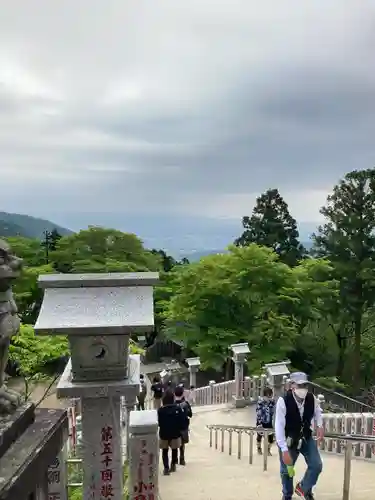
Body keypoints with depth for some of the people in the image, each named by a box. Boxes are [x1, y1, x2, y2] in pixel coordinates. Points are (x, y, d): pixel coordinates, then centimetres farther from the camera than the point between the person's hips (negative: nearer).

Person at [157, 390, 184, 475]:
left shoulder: (161, 410, -17)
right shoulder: (178, 408, -14)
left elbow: (159, 423, -8)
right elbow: (182, 421, -9)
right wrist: (180, 430, 6)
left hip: (164, 434, -2)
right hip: (175, 433, 2)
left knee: (165, 451, 11)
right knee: (174, 449, 20)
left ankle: (166, 468, 6)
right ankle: (173, 466, 32)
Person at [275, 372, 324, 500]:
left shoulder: (312, 398, -17)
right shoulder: (283, 401, -31)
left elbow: (317, 411, 9)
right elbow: (279, 427, -30)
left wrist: (320, 426, -7)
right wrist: (284, 450, -32)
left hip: (306, 437, 3)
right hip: (288, 440, -3)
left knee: (316, 465, -1)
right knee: (286, 470, 11)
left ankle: (304, 488, 29)